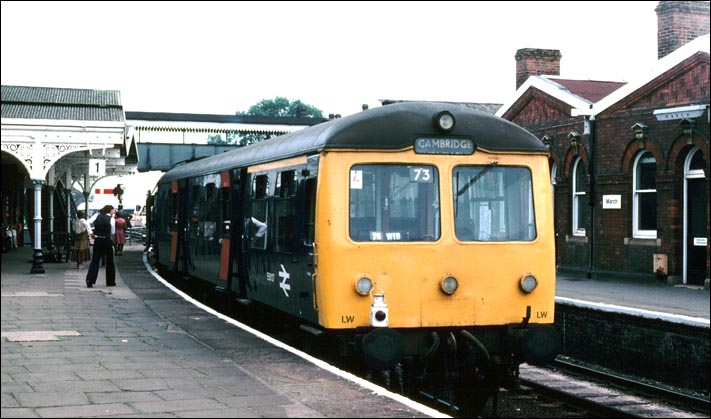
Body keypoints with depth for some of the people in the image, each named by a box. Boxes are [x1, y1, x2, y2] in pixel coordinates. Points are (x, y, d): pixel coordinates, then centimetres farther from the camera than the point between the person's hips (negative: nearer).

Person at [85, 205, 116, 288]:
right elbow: (113, 232, -5)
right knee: (109, 261, 10)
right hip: (107, 240, -3)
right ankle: (110, 282, 17)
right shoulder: (111, 219, -7)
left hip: (97, 240, 3)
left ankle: (90, 280, -9)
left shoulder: (97, 216, 3)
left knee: (95, 261, 5)